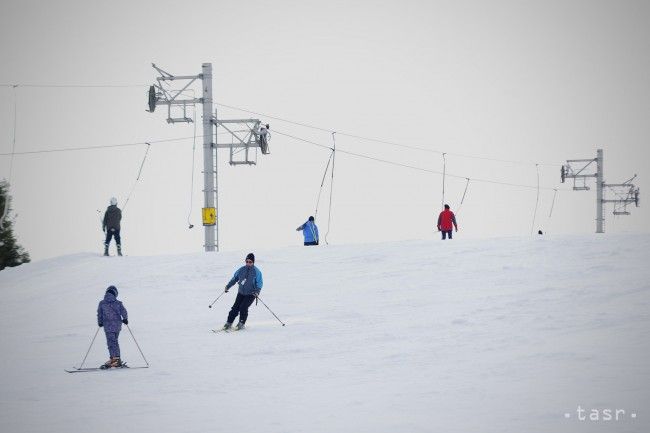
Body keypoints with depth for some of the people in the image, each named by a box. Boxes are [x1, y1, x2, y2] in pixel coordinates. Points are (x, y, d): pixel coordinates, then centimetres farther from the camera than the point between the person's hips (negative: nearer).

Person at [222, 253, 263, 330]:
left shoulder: (256, 272, -9)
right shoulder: (242, 270, 2)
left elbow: (259, 283, -9)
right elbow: (234, 278, 14)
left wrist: (257, 292, -25)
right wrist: (228, 286, 9)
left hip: (251, 294, -4)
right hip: (241, 293, 4)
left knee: (243, 307, -17)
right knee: (235, 307, -4)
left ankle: (241, 324, -3)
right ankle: (229, 323, 3)